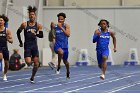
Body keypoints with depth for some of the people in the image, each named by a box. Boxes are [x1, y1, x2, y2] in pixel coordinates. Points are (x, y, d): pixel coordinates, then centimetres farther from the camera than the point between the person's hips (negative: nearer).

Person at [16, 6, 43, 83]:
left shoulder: (38, 25, 1)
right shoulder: (24, 24, -3)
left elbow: (41, 35, -4)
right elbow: (18, 32, 10)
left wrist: (35, 34, -23)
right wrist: (20, 42, 11)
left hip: (34, 45, 2)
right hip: (27, 46, -2)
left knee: (36, 64, 2)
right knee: (28, 62, -19)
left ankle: (32, 78, 20)